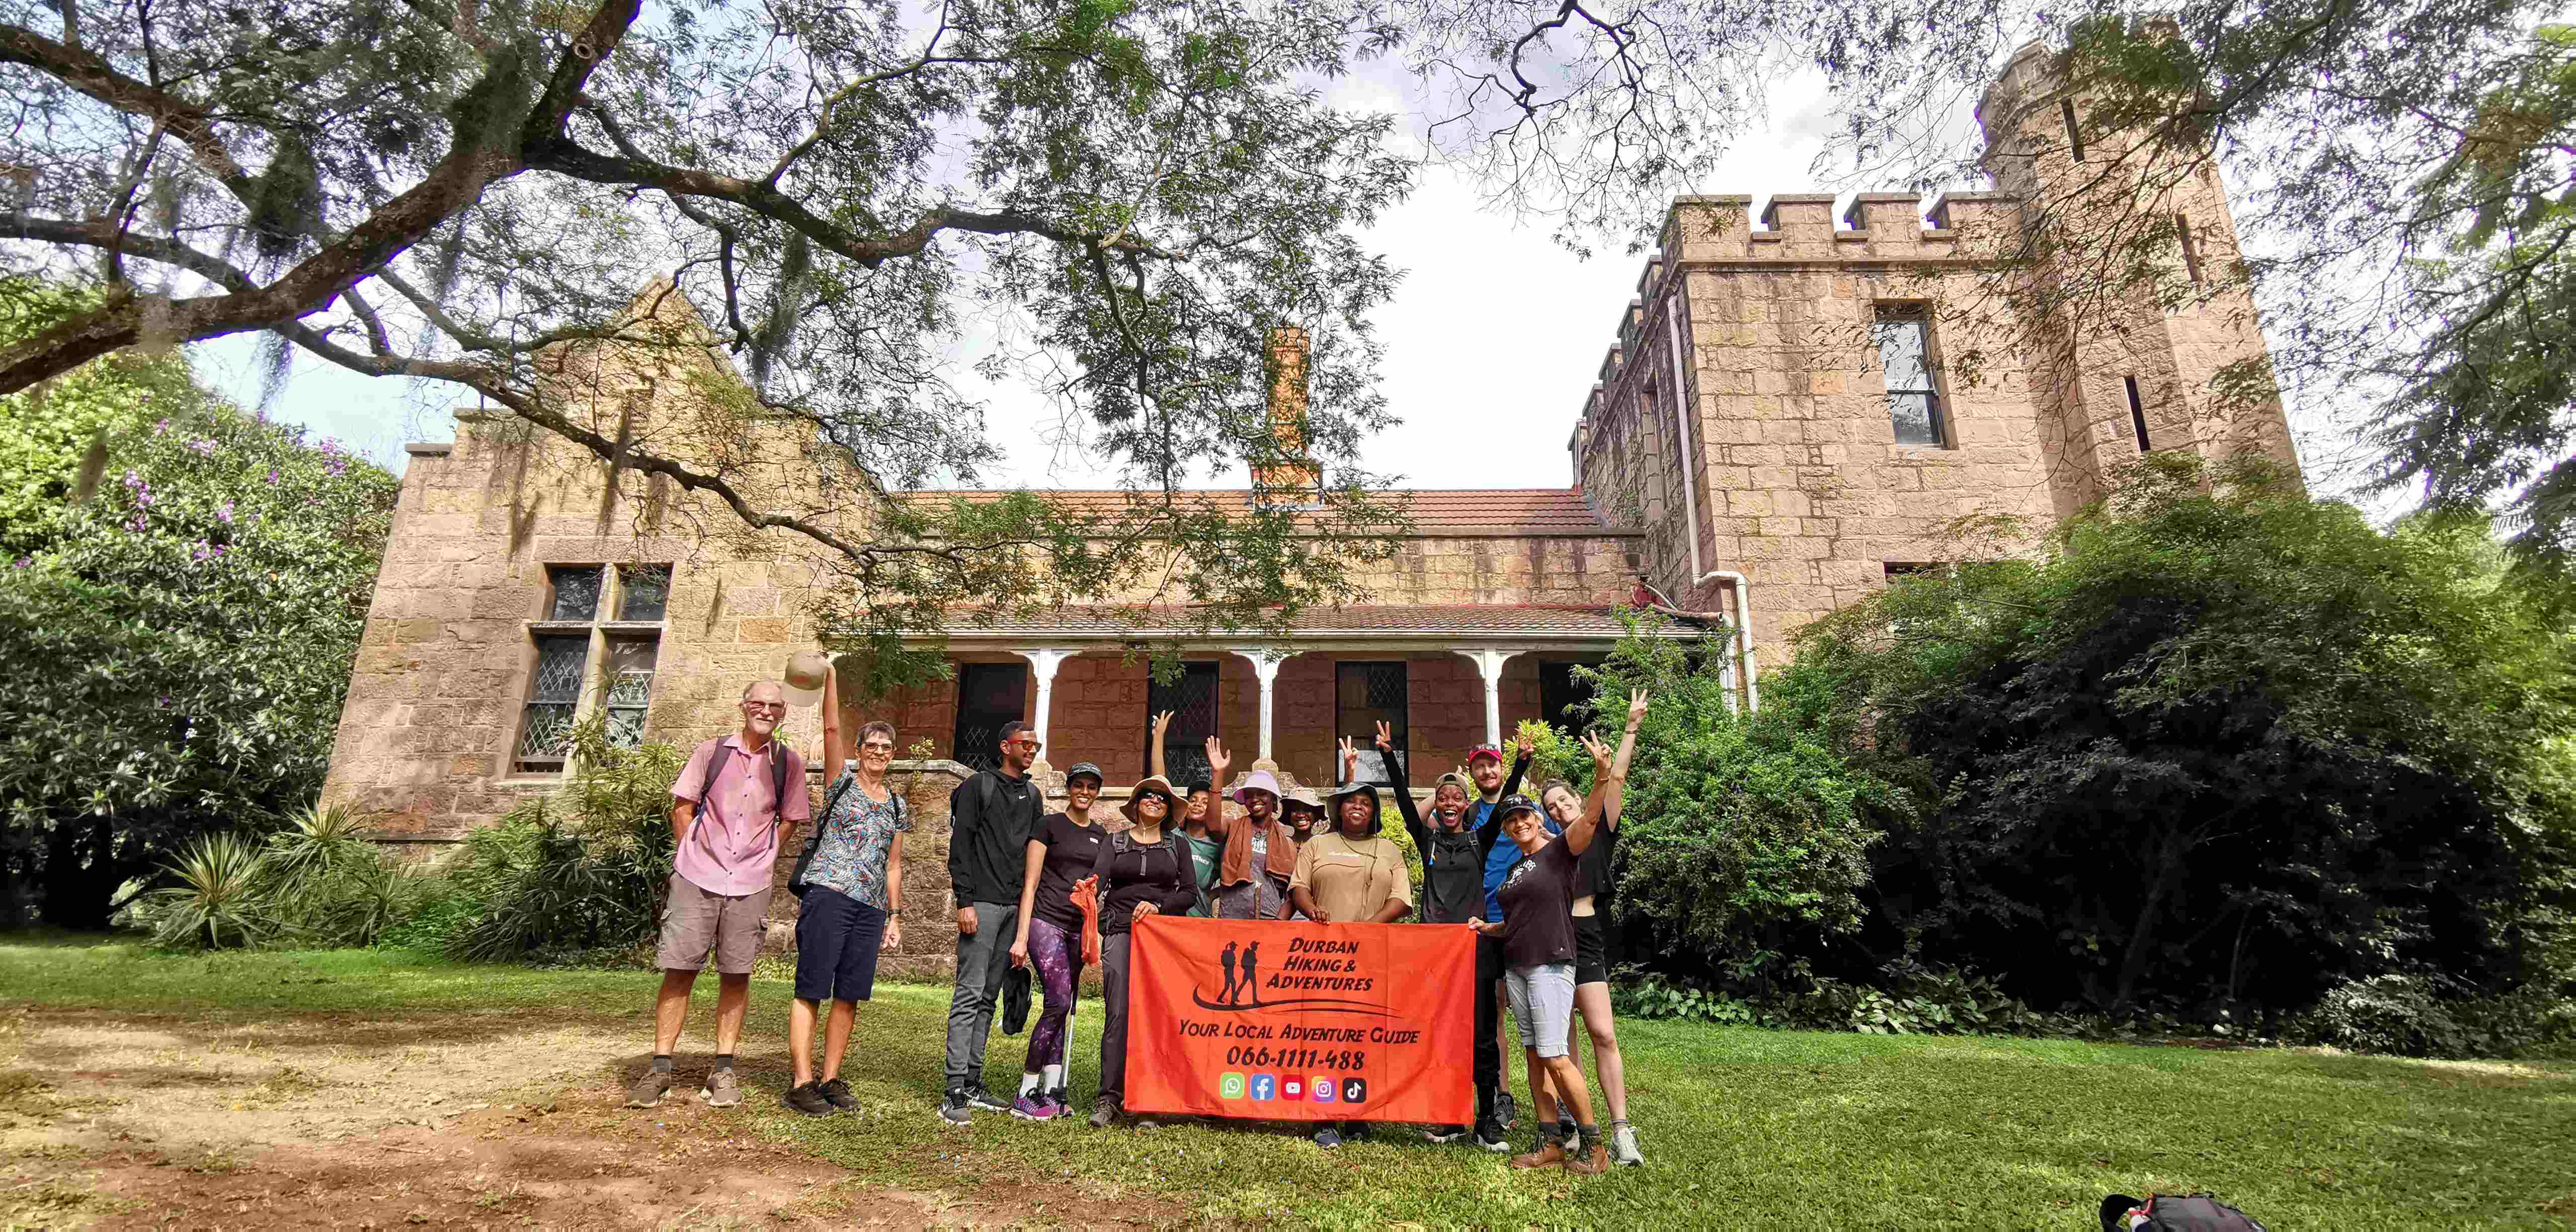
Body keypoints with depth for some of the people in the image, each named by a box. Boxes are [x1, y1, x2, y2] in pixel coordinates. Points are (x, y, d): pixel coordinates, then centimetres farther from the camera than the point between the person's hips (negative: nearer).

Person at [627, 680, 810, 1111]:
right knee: (679, 970, 0)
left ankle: (723, 1070, 14)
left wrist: (760, 860, 4)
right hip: (697, 877, -1)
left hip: (750, 885, 1)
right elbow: (682, 806, 6)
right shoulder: (712, 751, 3)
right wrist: (691, 855, 1)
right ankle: (660, 1068, 10)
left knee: (736, 975, 4)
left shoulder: (789, 764, 5)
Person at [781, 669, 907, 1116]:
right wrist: (830, 679, -14)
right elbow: (832, 729, -6)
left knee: (849, 996, 5)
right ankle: (801, 1084, 1)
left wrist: (895, 917, 15)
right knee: (811, 990, -4)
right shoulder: (842, 780, 7)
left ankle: (830, 1080, 14)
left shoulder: (896, 804, 17)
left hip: (871, 907, 5)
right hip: (829, 894, -5)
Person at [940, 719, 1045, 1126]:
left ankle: (973, 1084, 14)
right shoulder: (978, 785, 0)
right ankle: (955, 1091, -7)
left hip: (1016, 907, 6)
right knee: (970, 994, -9)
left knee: (989, 998, 9)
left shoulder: (1033, 795, 18)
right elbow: (960, 845, -6)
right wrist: (965, 901, -14)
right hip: (983, 903, -6)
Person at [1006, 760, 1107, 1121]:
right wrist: (1021, 937, -10)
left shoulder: (1101, 836, 15)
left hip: (1080, 928, 5)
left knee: (1062, 1007, 6)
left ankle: (1051, 1090, 11)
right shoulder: (1050, 826, -1)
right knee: (1059, 1001, -15)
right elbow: (1030, 884, -4)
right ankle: (1026, 1093, -6)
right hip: (1047, 921, -5)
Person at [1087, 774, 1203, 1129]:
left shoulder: (1177, 844, 14)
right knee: (1118, 1013, -10)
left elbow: (1190, 893, 7)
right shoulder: (1115, 842, 13)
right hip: (1120, 931, 0)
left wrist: (1158, 905, -9)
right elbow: (1098, 877, -4)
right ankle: (1110, 1097, -5)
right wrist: (1090, 889, -27)